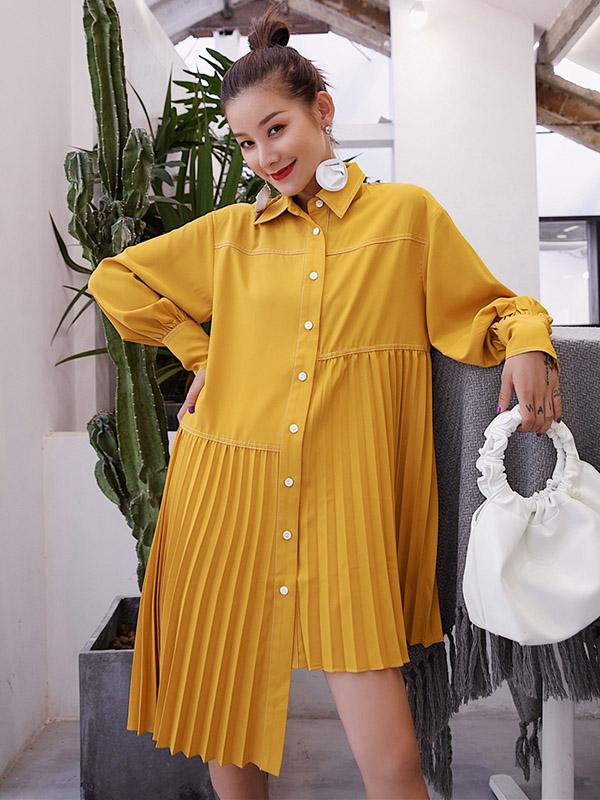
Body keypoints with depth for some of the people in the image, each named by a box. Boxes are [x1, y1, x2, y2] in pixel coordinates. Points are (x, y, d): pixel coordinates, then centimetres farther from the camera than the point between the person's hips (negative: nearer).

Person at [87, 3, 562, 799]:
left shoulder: (409, 213, 6)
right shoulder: (228, 233, 12)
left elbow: (489, 309, 13)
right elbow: (115, 279, 22)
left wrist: (526, 338, -10)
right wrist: (200, 350, 12)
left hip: (346, 510, -2)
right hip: (225, 502, 3)